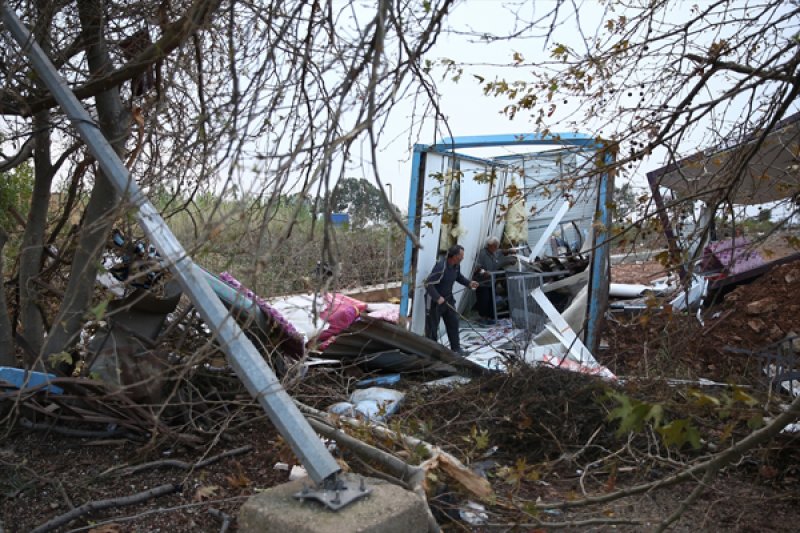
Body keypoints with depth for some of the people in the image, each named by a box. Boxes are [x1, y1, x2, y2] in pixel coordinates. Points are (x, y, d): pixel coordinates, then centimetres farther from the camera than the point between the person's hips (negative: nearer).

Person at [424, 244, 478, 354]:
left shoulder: (456, 265, -3)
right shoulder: (441, 266, -30)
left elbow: (458, 276, 19)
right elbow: (428, 284, -30)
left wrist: (469, 283, 3)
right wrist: (438, 297, -34)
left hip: (448, 298, 8)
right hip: (434, 300, -8)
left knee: (453, 322, 11)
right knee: (432, 326, 3)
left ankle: (456, 348, 23)